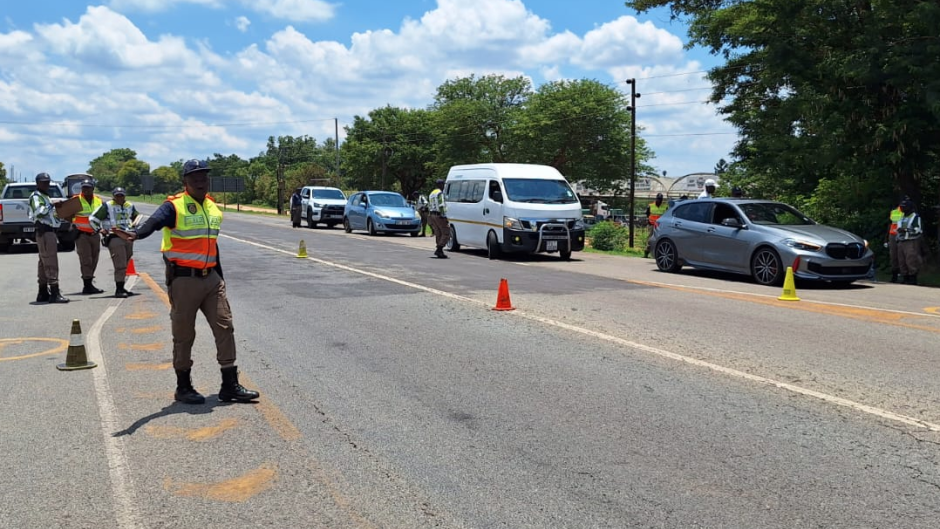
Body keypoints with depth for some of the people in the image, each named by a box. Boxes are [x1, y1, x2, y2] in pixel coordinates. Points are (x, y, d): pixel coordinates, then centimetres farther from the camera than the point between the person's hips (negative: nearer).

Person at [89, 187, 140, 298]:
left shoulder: (130, 206, 16)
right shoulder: (107, 206, 0)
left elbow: (138, 218, 32)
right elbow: (92, 219, 2)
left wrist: (134, 229, 16)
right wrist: (99, 230, -8)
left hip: (128, 237, 6)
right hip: (114, 237, -6)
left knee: (124, 264, 13)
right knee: (120, 265, -13)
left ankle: (121, 288, 24)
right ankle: (118, 290, -10)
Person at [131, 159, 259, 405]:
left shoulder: (213, 208, 12)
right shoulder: (174, 206, -9)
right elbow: (154, 222, -28)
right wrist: (136, 234, -50)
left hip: (211, 279, 6)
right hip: (184, 280, -6)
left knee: (224, 328, 4)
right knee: (184, 335, 4)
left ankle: (230, 385, 11)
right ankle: (183, 387, 18)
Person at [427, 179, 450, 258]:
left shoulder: (431, 194, 19)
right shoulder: (440, 193, -10)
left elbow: (429, 207, 20)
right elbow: (441, 206, -19)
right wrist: (444, 216, -19)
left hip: (432, 215, 9)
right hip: (439, 216, -9)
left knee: (438, 234, 11)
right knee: (446, 234, -6)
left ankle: (440, 252, 9)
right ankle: (438, 250, -14)